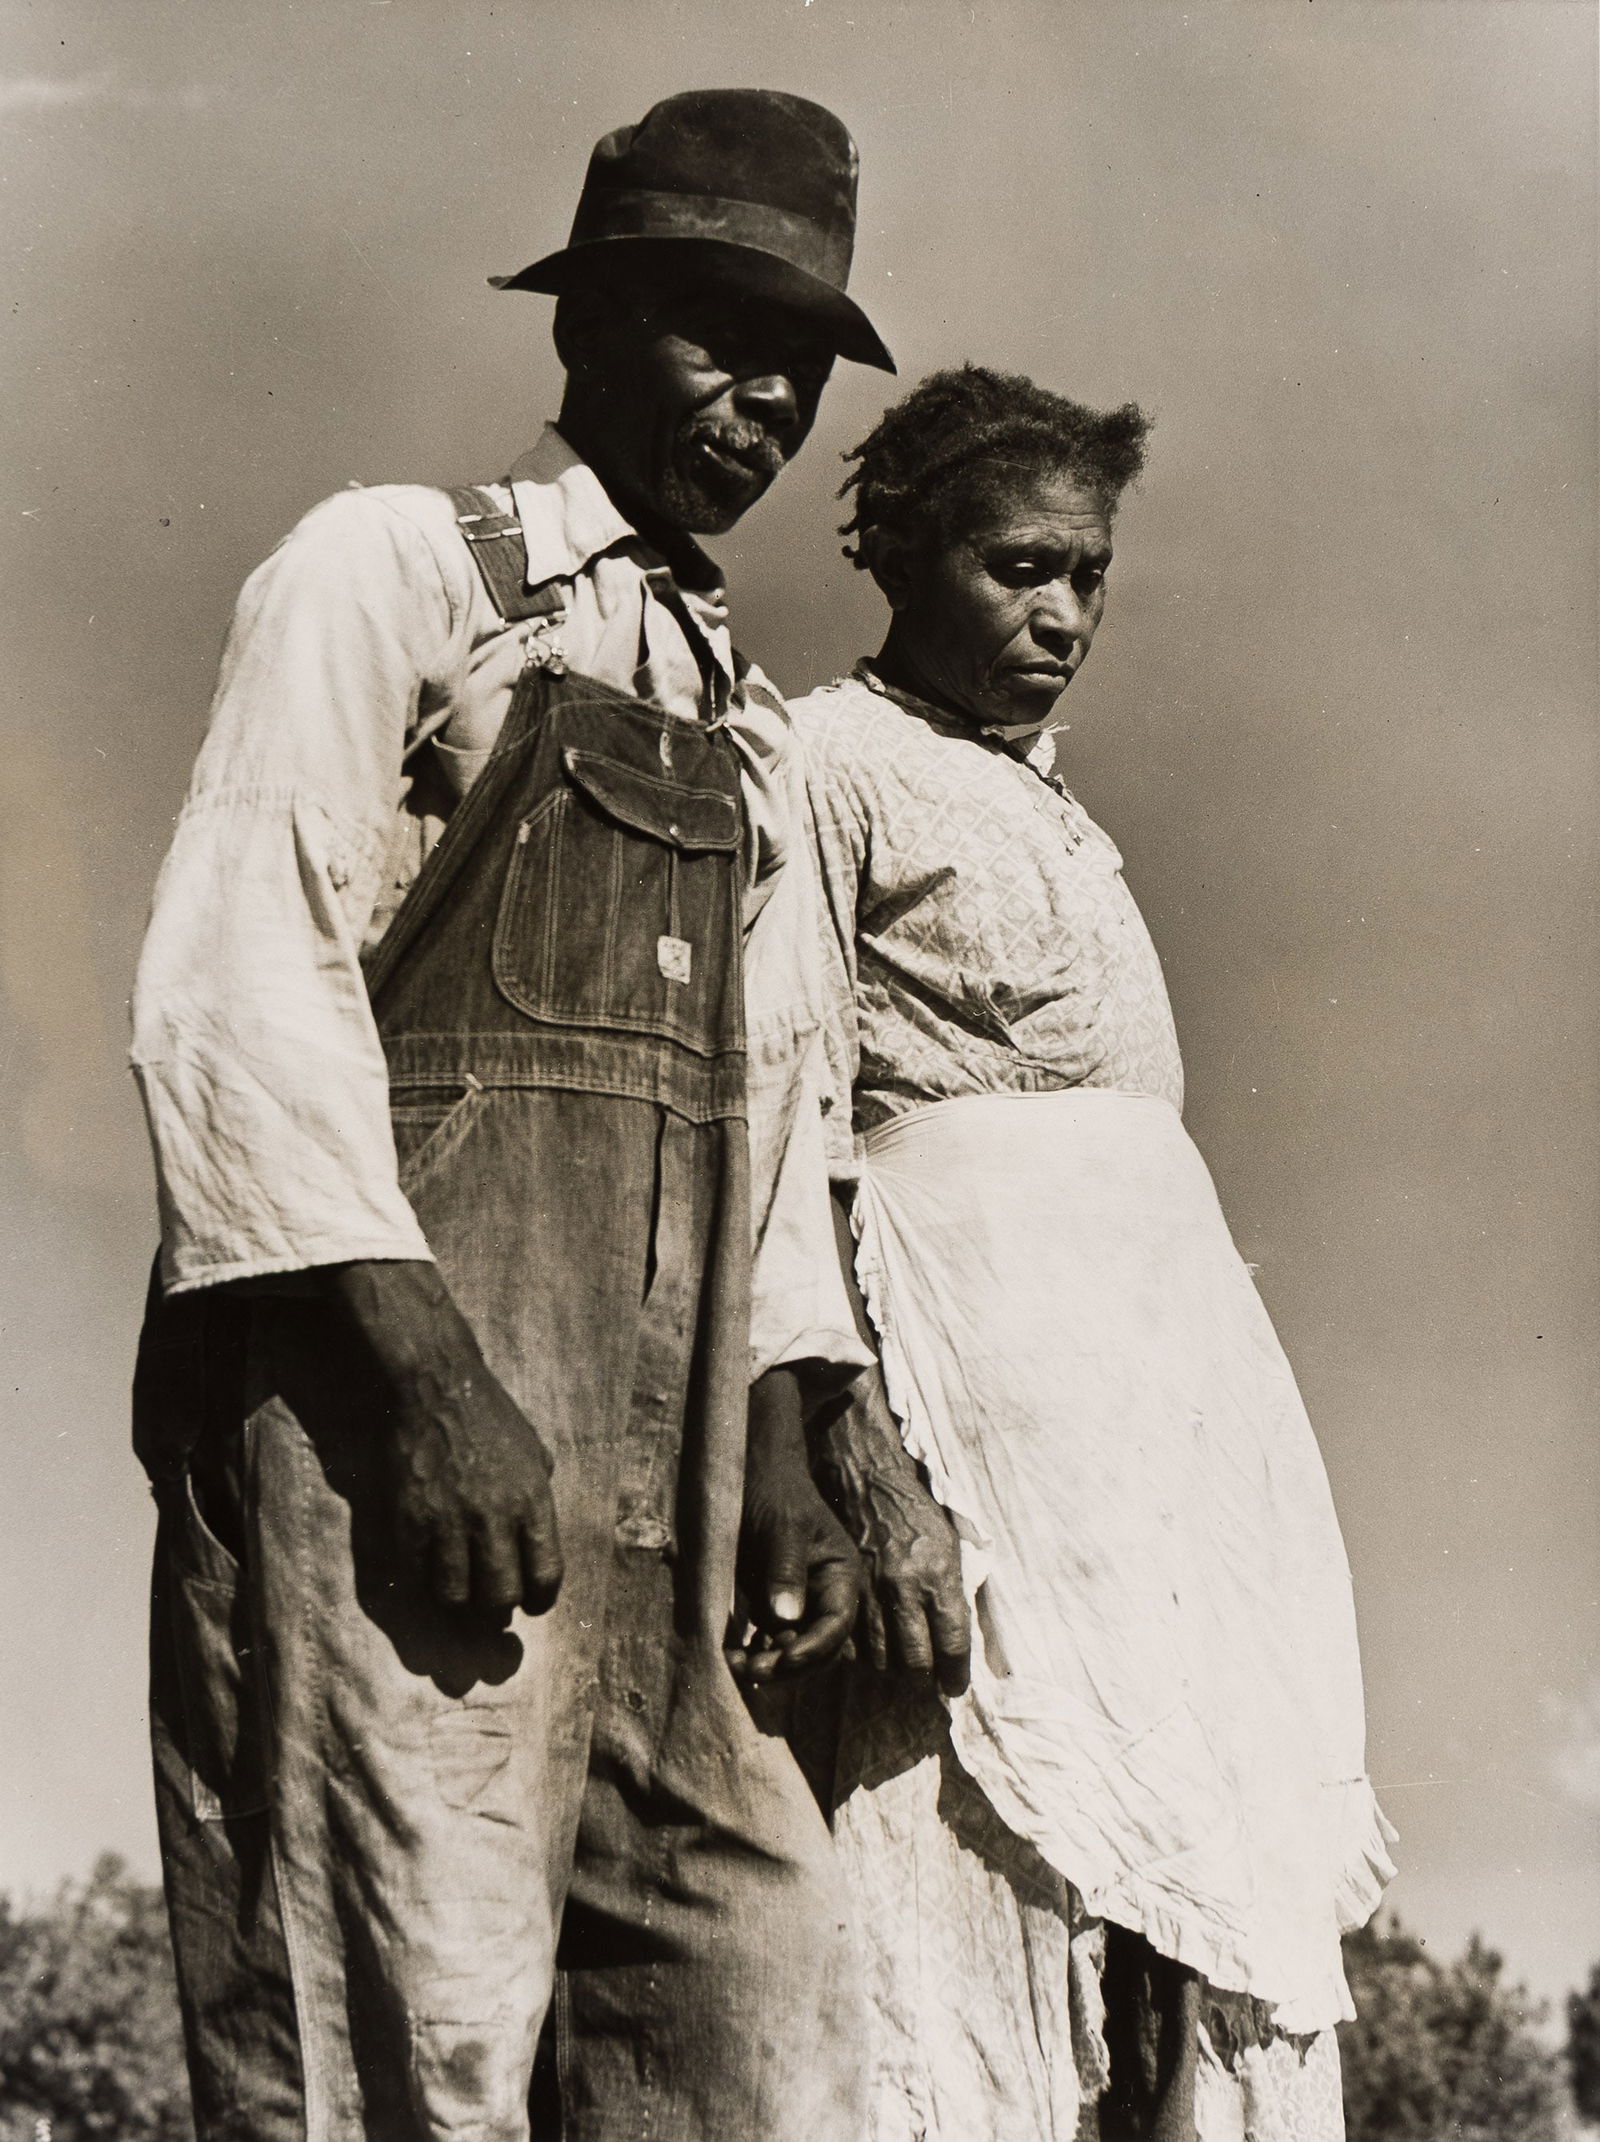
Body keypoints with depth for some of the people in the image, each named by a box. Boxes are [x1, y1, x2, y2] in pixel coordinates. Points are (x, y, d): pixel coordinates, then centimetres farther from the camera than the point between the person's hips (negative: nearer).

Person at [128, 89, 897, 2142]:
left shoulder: (750, 729, 25)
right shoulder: (390, 567, 3)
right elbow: (231, 986, -9)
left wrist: (778, 1450, 7)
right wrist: (424, 1373, -19)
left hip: (647, 1472, 7)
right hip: (380, 1397, -7)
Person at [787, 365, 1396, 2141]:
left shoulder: (1050, 811, 25)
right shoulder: (830, 762, 0)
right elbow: (785, 1144, -10)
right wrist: (861, 1454, -22)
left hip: (1180, 1368, 8)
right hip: (973, 1351, -8)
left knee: (1224, 1919, 1)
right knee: (982, 1912, -11)